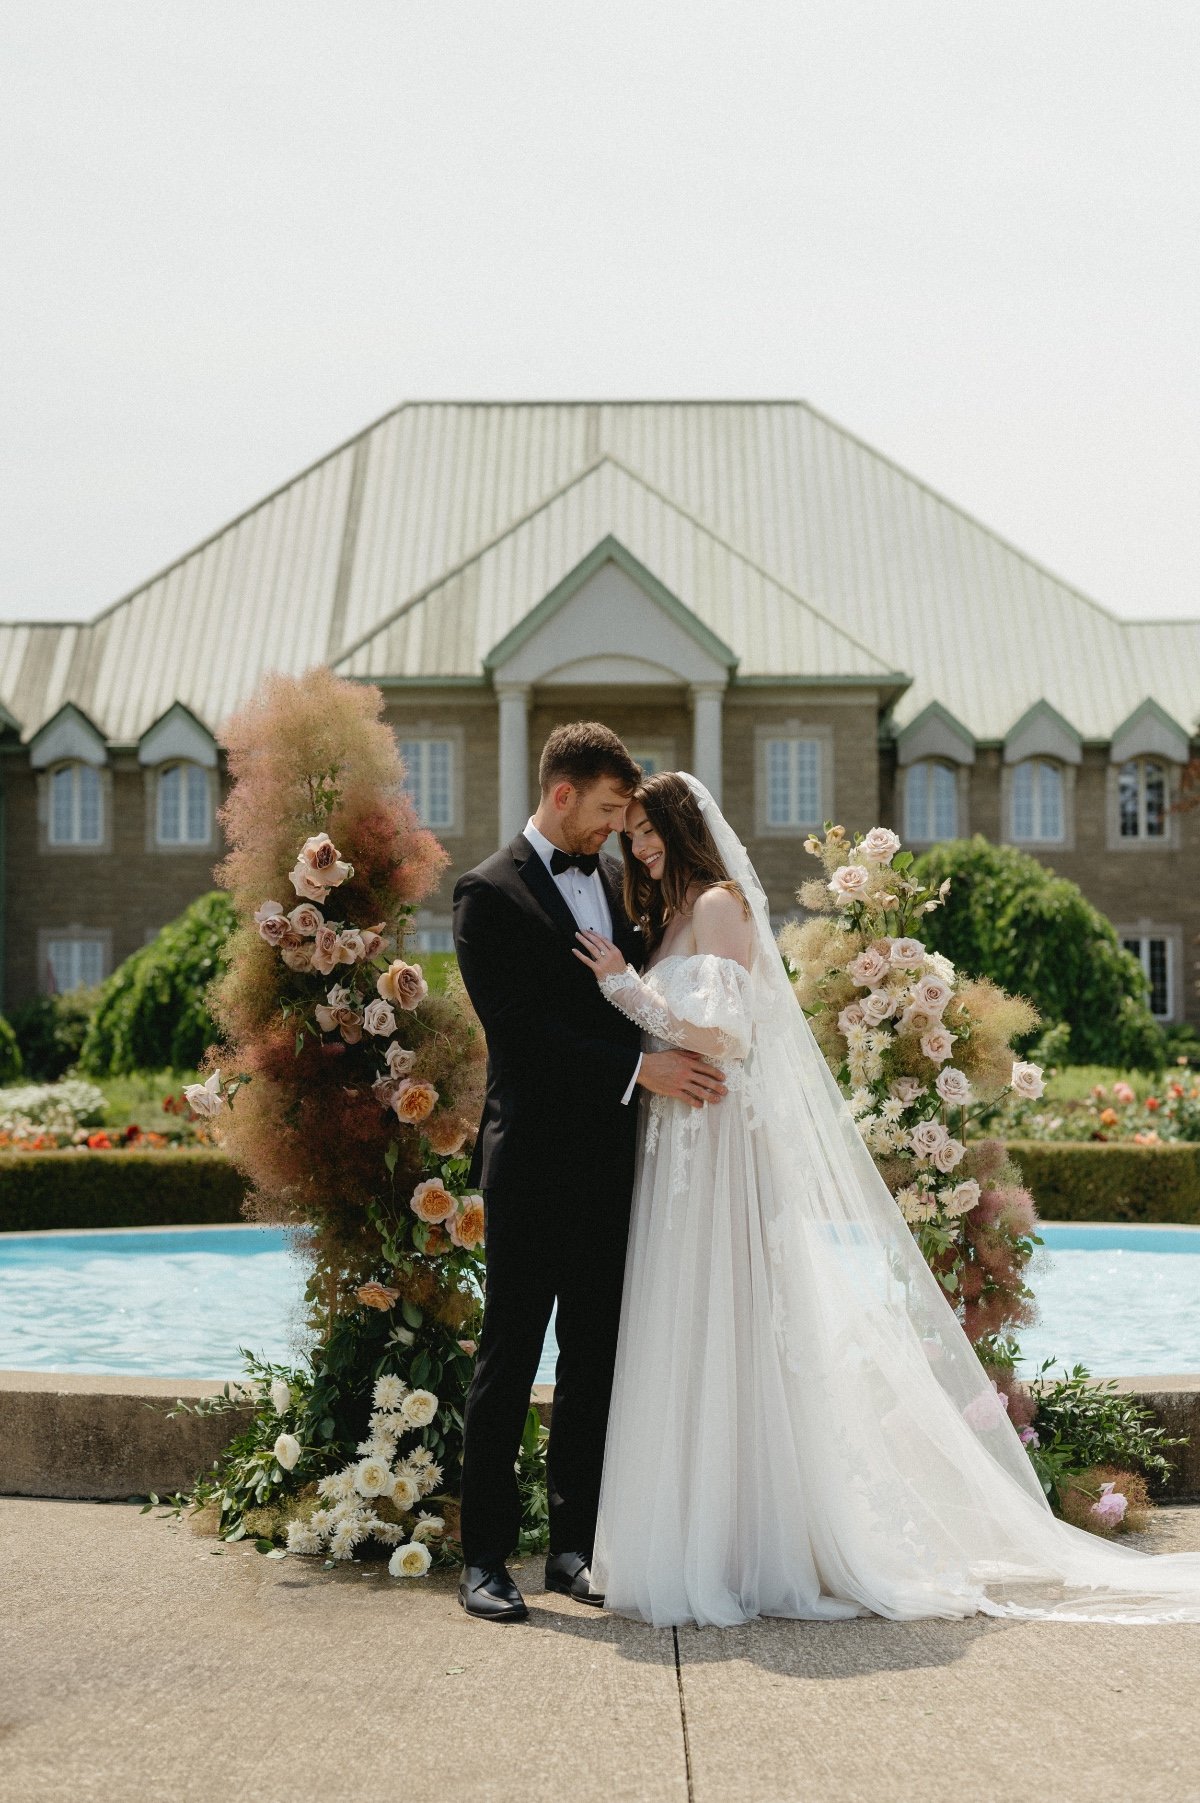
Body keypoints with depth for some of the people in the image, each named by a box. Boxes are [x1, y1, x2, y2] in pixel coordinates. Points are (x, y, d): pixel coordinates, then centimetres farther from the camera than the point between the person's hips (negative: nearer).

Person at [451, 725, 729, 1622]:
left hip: (612, 1155, 7)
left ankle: (577, 1541, 19)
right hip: (534, 1157, -6)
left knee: (596, 1355, 10)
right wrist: (639, 1066, -21)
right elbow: (521, 1027, -17)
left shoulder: (614, 877, 13)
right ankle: (486, 1555, 7)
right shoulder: (491, 893, -8)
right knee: (509, 1355, 0)